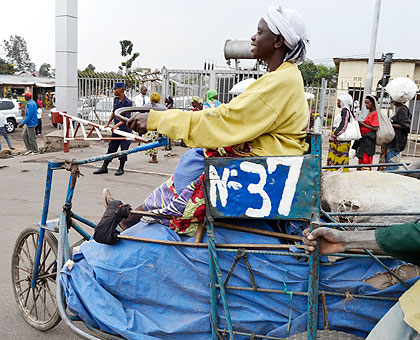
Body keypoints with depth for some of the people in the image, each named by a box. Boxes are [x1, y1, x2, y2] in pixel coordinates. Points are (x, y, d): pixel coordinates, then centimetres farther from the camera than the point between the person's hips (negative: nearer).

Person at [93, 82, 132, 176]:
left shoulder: (128, 102, -14)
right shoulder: (116, 100, 9)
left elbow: (127, 118, -19)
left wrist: (117, 125, -26)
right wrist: (108, 123, 18)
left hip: (125, 129, -7)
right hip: (116, 129, 7)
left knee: (124, 149, 2)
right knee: (111, 147, 9)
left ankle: (121, 168, 14)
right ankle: (104, 167, 15)